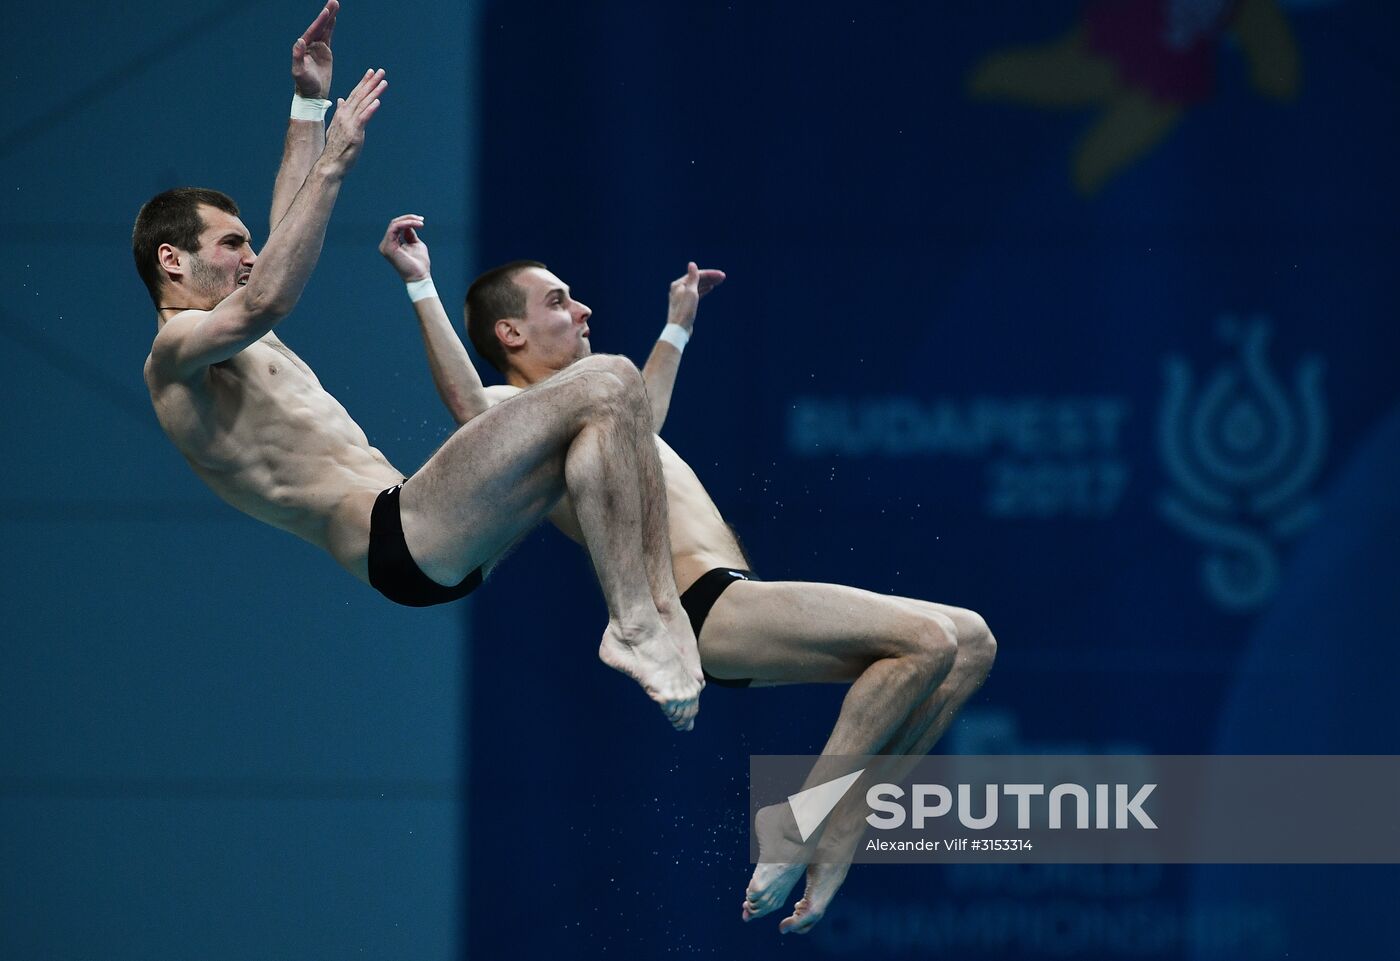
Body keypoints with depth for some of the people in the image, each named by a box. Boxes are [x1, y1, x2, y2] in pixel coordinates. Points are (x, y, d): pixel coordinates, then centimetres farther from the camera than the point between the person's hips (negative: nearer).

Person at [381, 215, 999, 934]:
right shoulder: (511, 409, -3)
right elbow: (467, 408, -28)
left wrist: (678, 323, 59)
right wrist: (420, 287, -31)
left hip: (734, 602, 10)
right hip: (706, 609, -10)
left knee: (969, 642, 3)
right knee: (928, 639, -23)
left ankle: (836, 845, -2)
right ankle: (794, 831, -17)